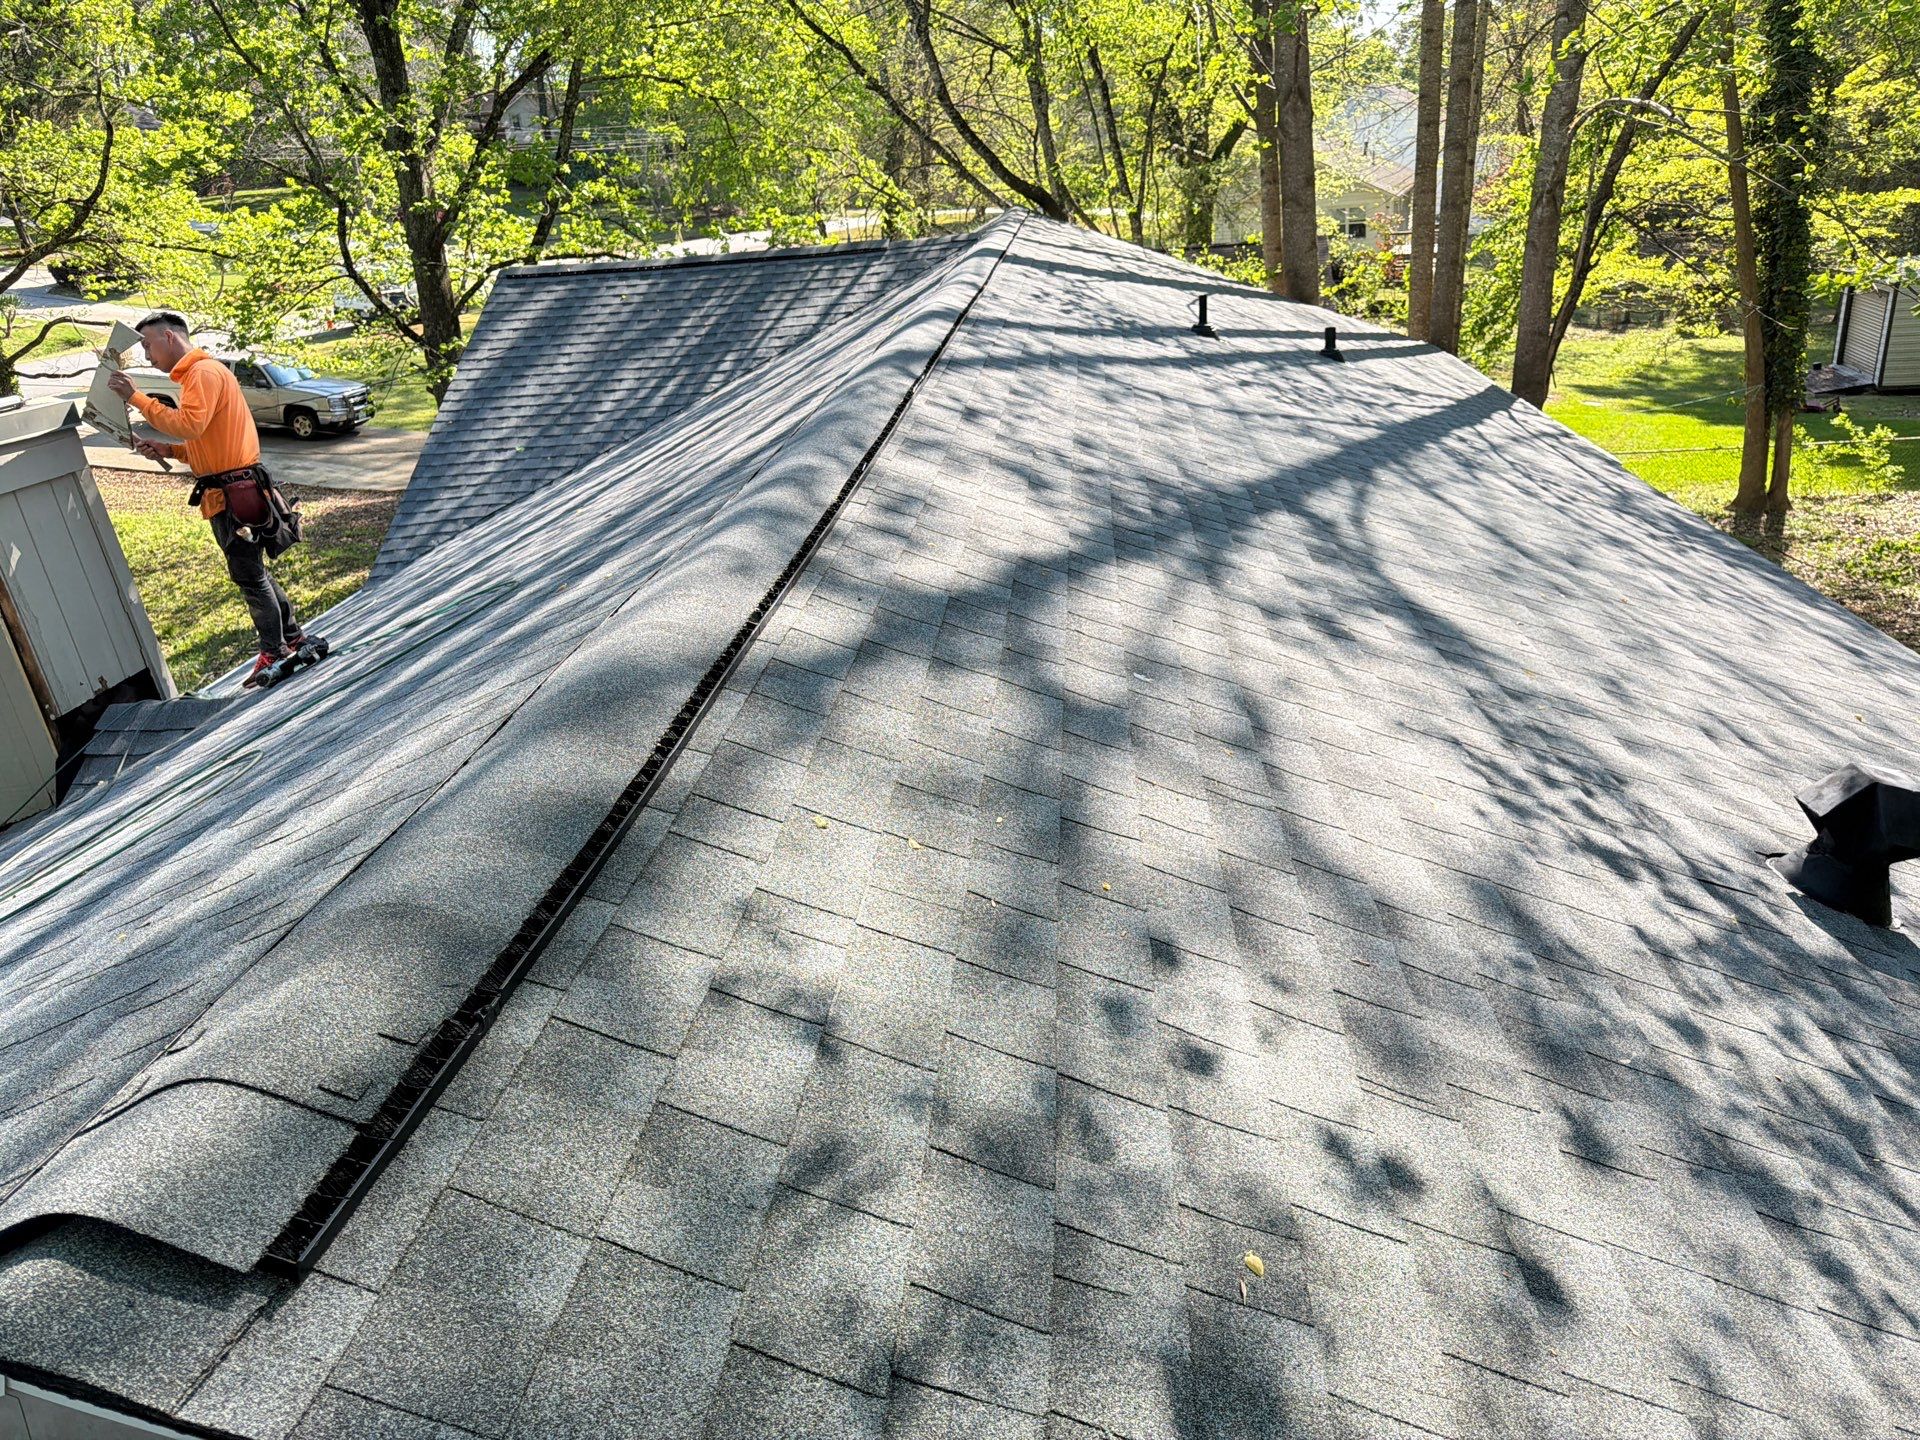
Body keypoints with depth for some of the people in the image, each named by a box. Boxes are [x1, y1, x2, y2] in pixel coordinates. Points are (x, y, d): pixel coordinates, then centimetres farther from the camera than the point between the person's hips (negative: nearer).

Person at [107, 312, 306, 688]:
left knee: (248, 574, -4)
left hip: (235, 494, -10)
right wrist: (167, 450, 8)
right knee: (251, 573, 16)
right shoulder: (194, 375, 20)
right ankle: (292, 635, 24)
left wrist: (137, 398, -21)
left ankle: (274, 651, 4)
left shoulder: (204, 373, -12)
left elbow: (190, 424, -26)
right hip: (226, 492, 10)